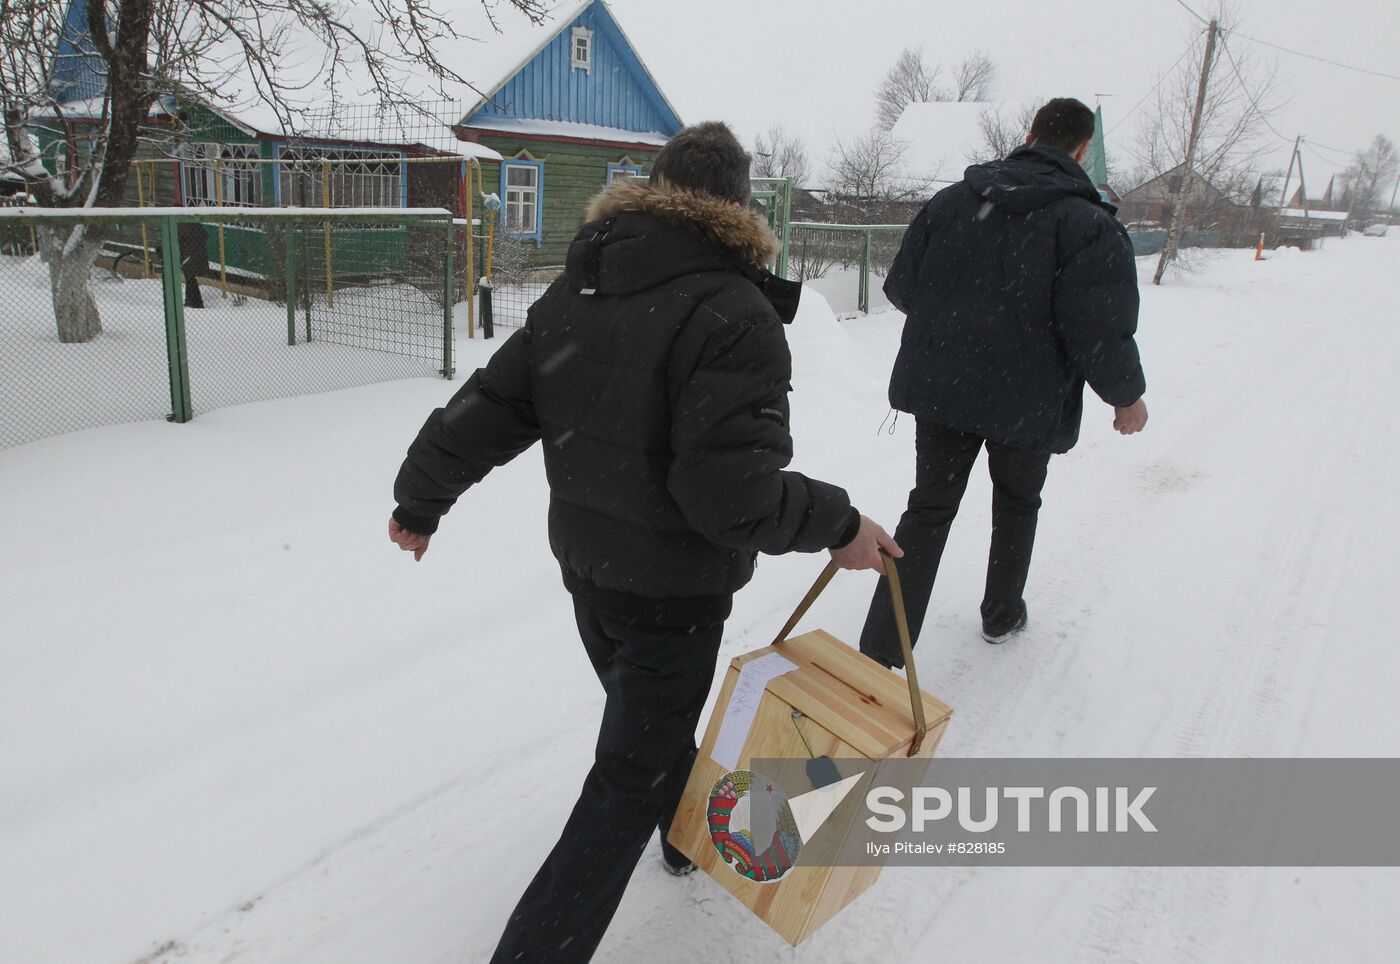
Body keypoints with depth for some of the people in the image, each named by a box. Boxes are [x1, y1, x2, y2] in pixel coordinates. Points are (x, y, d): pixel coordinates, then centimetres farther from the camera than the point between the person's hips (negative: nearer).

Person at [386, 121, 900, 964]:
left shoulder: (577, 289, -1)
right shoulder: (733, 314, -21)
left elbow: (493, 406, 0)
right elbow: (734, 491, -27)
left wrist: (422, 496, 13)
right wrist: (837, 525, -12)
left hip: (584, 567, 8)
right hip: (673, 588, -7)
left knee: (651, 720, 29)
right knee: (630, 777, 9)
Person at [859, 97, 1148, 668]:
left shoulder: (952, 200, 1)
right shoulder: (1090, 226, -12)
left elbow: (901, 288, 6)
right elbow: (1101, 333, -18)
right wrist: (1127, 396, 0)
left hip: (940, 386, 3)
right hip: (1028, 403, -2)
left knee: (928, 510, 8)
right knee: (1017, 504, 23)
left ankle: (878, 653, 0)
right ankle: (1001, 615, 41)